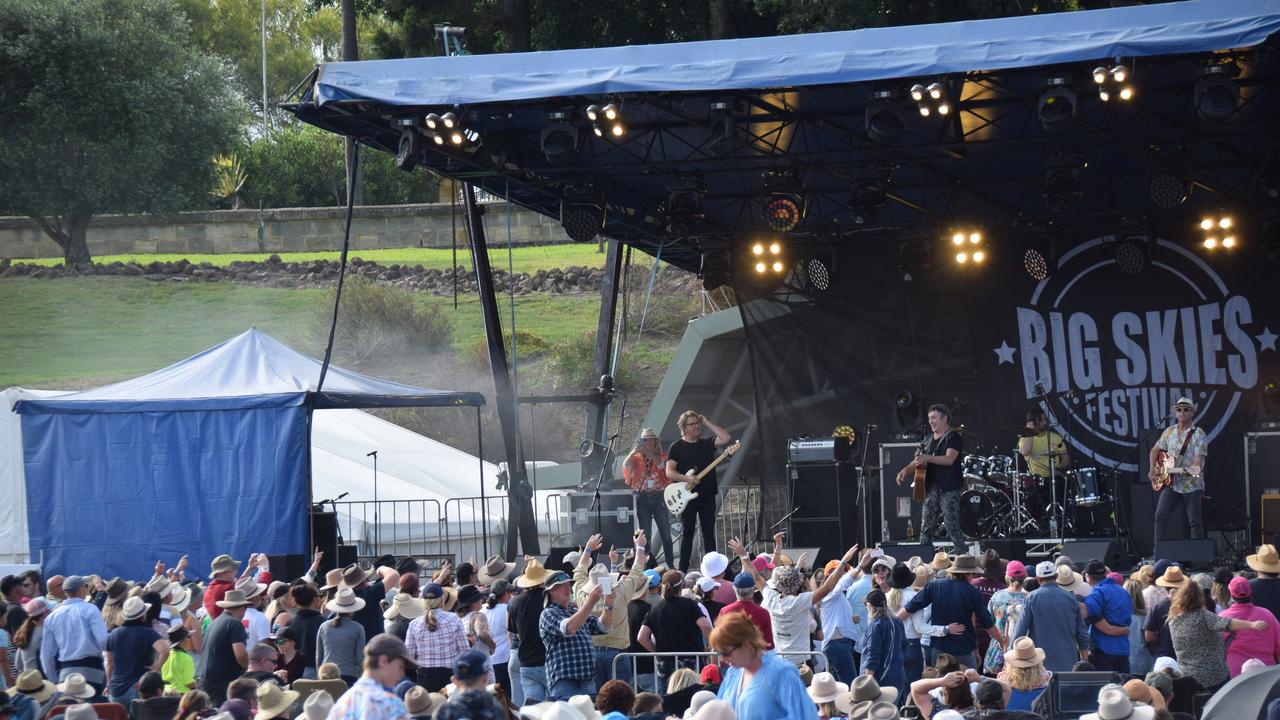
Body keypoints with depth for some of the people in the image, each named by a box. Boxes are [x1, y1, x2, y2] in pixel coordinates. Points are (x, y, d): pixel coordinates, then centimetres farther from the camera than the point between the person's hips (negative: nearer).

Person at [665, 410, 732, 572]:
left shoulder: (707, 443, 12)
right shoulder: (677, 447, 1)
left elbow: (725, 438, -5)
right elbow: (669, 472, -6)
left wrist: (707, 423, -1)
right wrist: (686, 478, -22)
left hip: (707, 496, 3)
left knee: (709, 533, 3)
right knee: (688, 533, -2)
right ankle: (683, 570, 0)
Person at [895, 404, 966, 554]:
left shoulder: (953, 437, -5)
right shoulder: (929, 440, 19)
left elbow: (949, 459, -18)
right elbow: (919, 461, 23)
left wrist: (927, 458, -28)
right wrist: (905, 471, 5)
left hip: (949, 488, -7)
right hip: (931, 488, 7)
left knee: (952, 526, -12)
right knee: (926, 528, 5)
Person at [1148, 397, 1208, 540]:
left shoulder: (1198, 434, -8)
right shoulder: (1169, 432, 9)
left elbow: (1199, 459, -15)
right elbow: (1155, 450, 21)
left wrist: (1194, 469, -36)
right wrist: (1153, 470, 9)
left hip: (1192, 484, -5)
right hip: (1171, 483, 5)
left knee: (1195, 521, 0)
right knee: (1160, 516, -4)